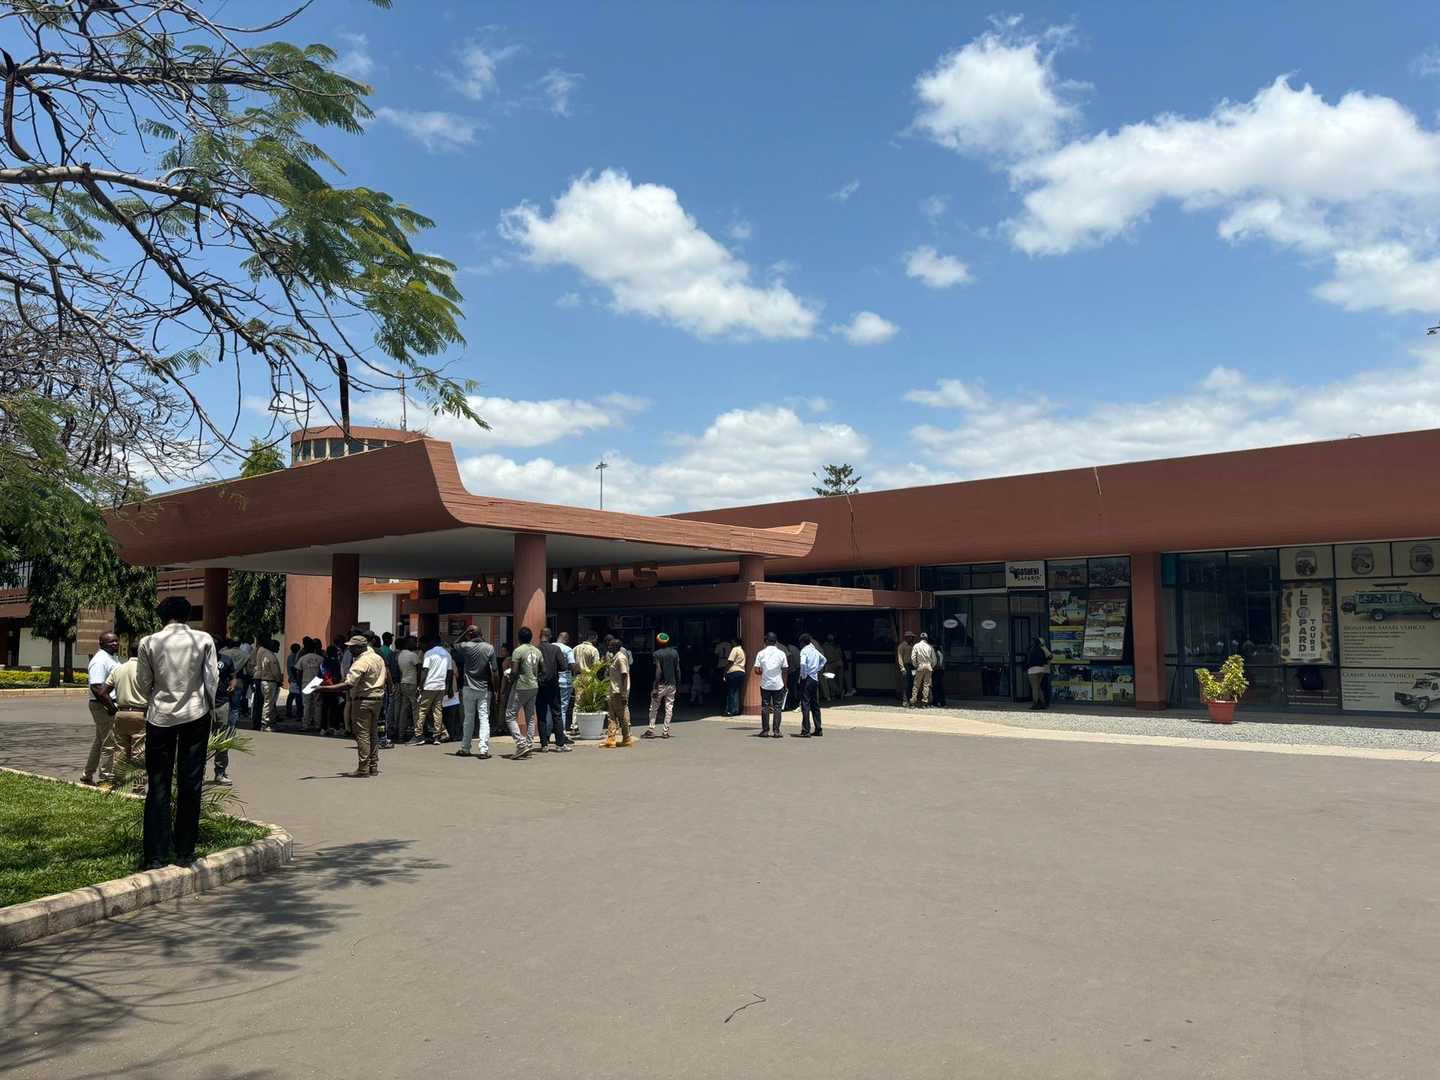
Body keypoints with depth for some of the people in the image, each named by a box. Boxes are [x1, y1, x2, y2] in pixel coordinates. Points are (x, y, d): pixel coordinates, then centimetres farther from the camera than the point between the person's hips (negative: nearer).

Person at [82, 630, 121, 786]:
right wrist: (112, 707, -23)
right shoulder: (100, 660, -17)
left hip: (110, 705, 10)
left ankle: (87, 775, 30)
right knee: (109, 744, -4)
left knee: (99, 742, 19)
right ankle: (107, 779, 3)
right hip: (103, 706, -10)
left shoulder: (111, 658, 14)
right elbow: (97, 688, -24)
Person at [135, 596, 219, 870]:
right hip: (196, 714, 0)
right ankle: (185, 851, 12)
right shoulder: (204, 640, -4)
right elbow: (212, 678, -2)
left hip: (160, 716, 0)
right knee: (190, 783, 7)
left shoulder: (149, 643, -3)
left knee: (158, 785, 6)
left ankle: (155, 855, 6)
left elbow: (142, 684, 4)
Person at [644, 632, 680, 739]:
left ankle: (651, 730, 4)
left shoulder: (656, 654, -9)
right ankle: (666, 731, 6)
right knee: (669, 708, 6)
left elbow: (658, 671, -14)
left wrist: (654, 687, -13)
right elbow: (677, 670, 5)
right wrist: (677, 683, 13)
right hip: (672, 684, 3)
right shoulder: (675, 652, 4)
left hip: (661, 685, -3)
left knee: (654, 708, 7)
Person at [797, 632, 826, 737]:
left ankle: (806, 731, -11)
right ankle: (818, 730, 15)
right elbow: (823, 659, 33)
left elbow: (803, 663, -27)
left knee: (805, 704, -7)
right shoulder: (815, 650, 14)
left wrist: (803, 676, -15)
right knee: (815, 704, 13)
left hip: (807, 679, -7)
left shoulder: (804, 650, -10)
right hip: (815, 679, 7)